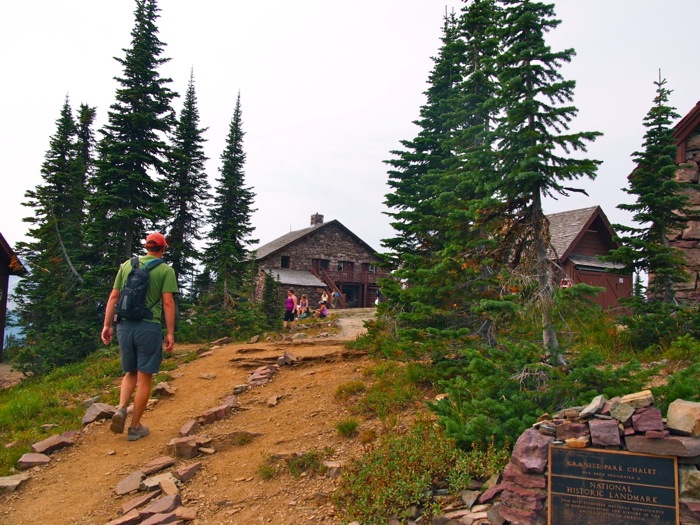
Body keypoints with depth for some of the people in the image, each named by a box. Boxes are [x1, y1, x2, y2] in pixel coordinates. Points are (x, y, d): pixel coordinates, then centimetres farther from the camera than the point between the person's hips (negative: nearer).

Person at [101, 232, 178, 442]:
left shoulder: (127, 265, 10)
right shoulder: (166, 270, -1)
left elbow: (113, 297, 9)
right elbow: (168, 303, -8)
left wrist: (107, 325, 13)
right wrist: (170, 333, -5)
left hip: (125, 325, 4)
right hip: (149, 327, -4)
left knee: (130, 373, 21)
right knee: (144, 378, 6)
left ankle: (121, 409, -1)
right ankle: (135, 427, 12)